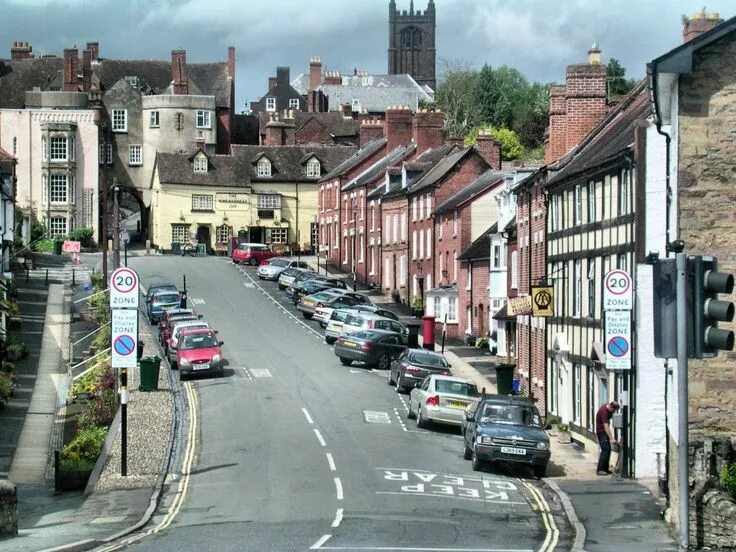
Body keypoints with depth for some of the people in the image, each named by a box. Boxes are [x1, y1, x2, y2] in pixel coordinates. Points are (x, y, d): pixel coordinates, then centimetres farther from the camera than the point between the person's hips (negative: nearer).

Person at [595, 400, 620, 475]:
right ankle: (600, 470, -14)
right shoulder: (604, 411, -28)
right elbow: (606, 426, -34)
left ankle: (605, 468, 16)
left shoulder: (609, 408, 0)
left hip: (605, 431, 9)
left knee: (608, 450, 10)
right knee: (605, 450, -14)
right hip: (601, 432, -9)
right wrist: (611, 438, -38)